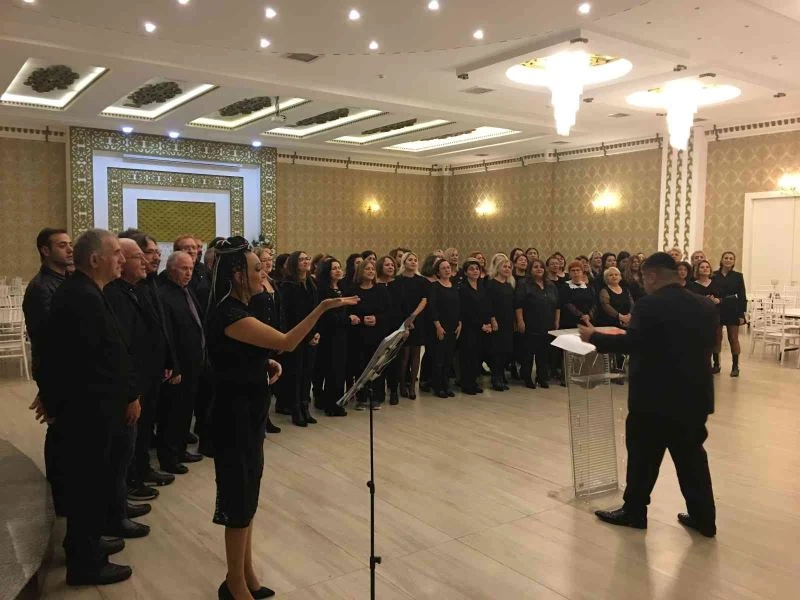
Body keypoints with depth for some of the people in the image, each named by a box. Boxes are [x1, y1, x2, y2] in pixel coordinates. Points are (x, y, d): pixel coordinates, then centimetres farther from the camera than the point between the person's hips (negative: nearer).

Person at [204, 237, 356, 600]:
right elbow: (286, 342, -28)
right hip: (234, 416, -10)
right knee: (240, 499, 3)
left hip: (248, 413, 10)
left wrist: (267, 364, 5)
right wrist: (321, 308, -33)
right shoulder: (229, 315, -22)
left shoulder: (237, 310, 9)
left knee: (248, 496, 18)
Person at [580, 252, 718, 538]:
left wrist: (594, 337, -11)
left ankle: (634, 511, 20)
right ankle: (704, 518, 21)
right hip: (693, 394, 6)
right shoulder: (705, 307, 5)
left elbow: (630, 343, -22)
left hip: (655, 395, -6)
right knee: (692, 456, 15)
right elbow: (706, 347, 12)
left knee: (643, 455, 8)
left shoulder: (649, 305, -16)